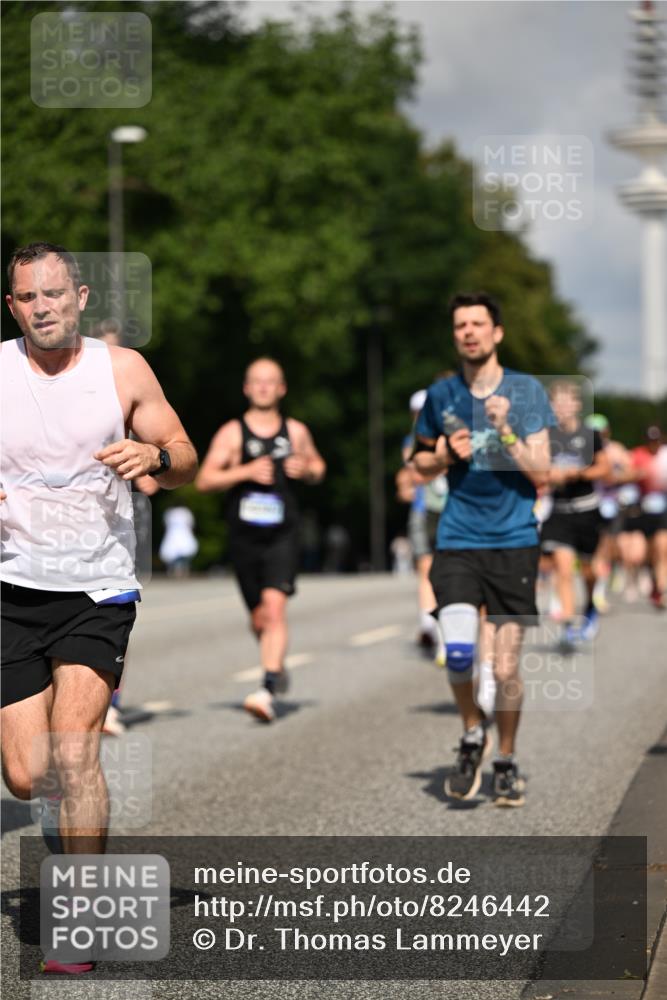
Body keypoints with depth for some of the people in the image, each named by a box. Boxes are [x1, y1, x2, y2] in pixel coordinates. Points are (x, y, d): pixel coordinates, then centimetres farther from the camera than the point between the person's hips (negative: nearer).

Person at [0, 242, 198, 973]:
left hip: (97, 590, -1)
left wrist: (157, 455, -17)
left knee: (73, 752, -17)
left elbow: (186, 464, 7)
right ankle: (80, 835, 37)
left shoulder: (122, 369, 1)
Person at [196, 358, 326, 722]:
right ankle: (277, 668, 40)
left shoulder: (296, 432, 9)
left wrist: (306, 468, 0)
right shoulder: (232, 433, 3)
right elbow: (204, 480, -2)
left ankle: (269, 691, -25)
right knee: (259, 618, 10)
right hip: (244, 536, 1)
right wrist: (246, 471, -14)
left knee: (275, 606, -19)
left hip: (282, 534, -1)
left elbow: (317, 468, 24)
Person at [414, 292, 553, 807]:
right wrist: (447, 454, 0)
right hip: (457, 542, 1)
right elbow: (421, 461, 21)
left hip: (514, 542, -1)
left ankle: (506, 760, 22)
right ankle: (473, 733, 11)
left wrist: (505, 430, -18)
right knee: (458, 653, -18)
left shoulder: (526, 390, 0)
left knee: (505, 668, -1)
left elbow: (541, 473, -5)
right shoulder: (440, 395, 7)